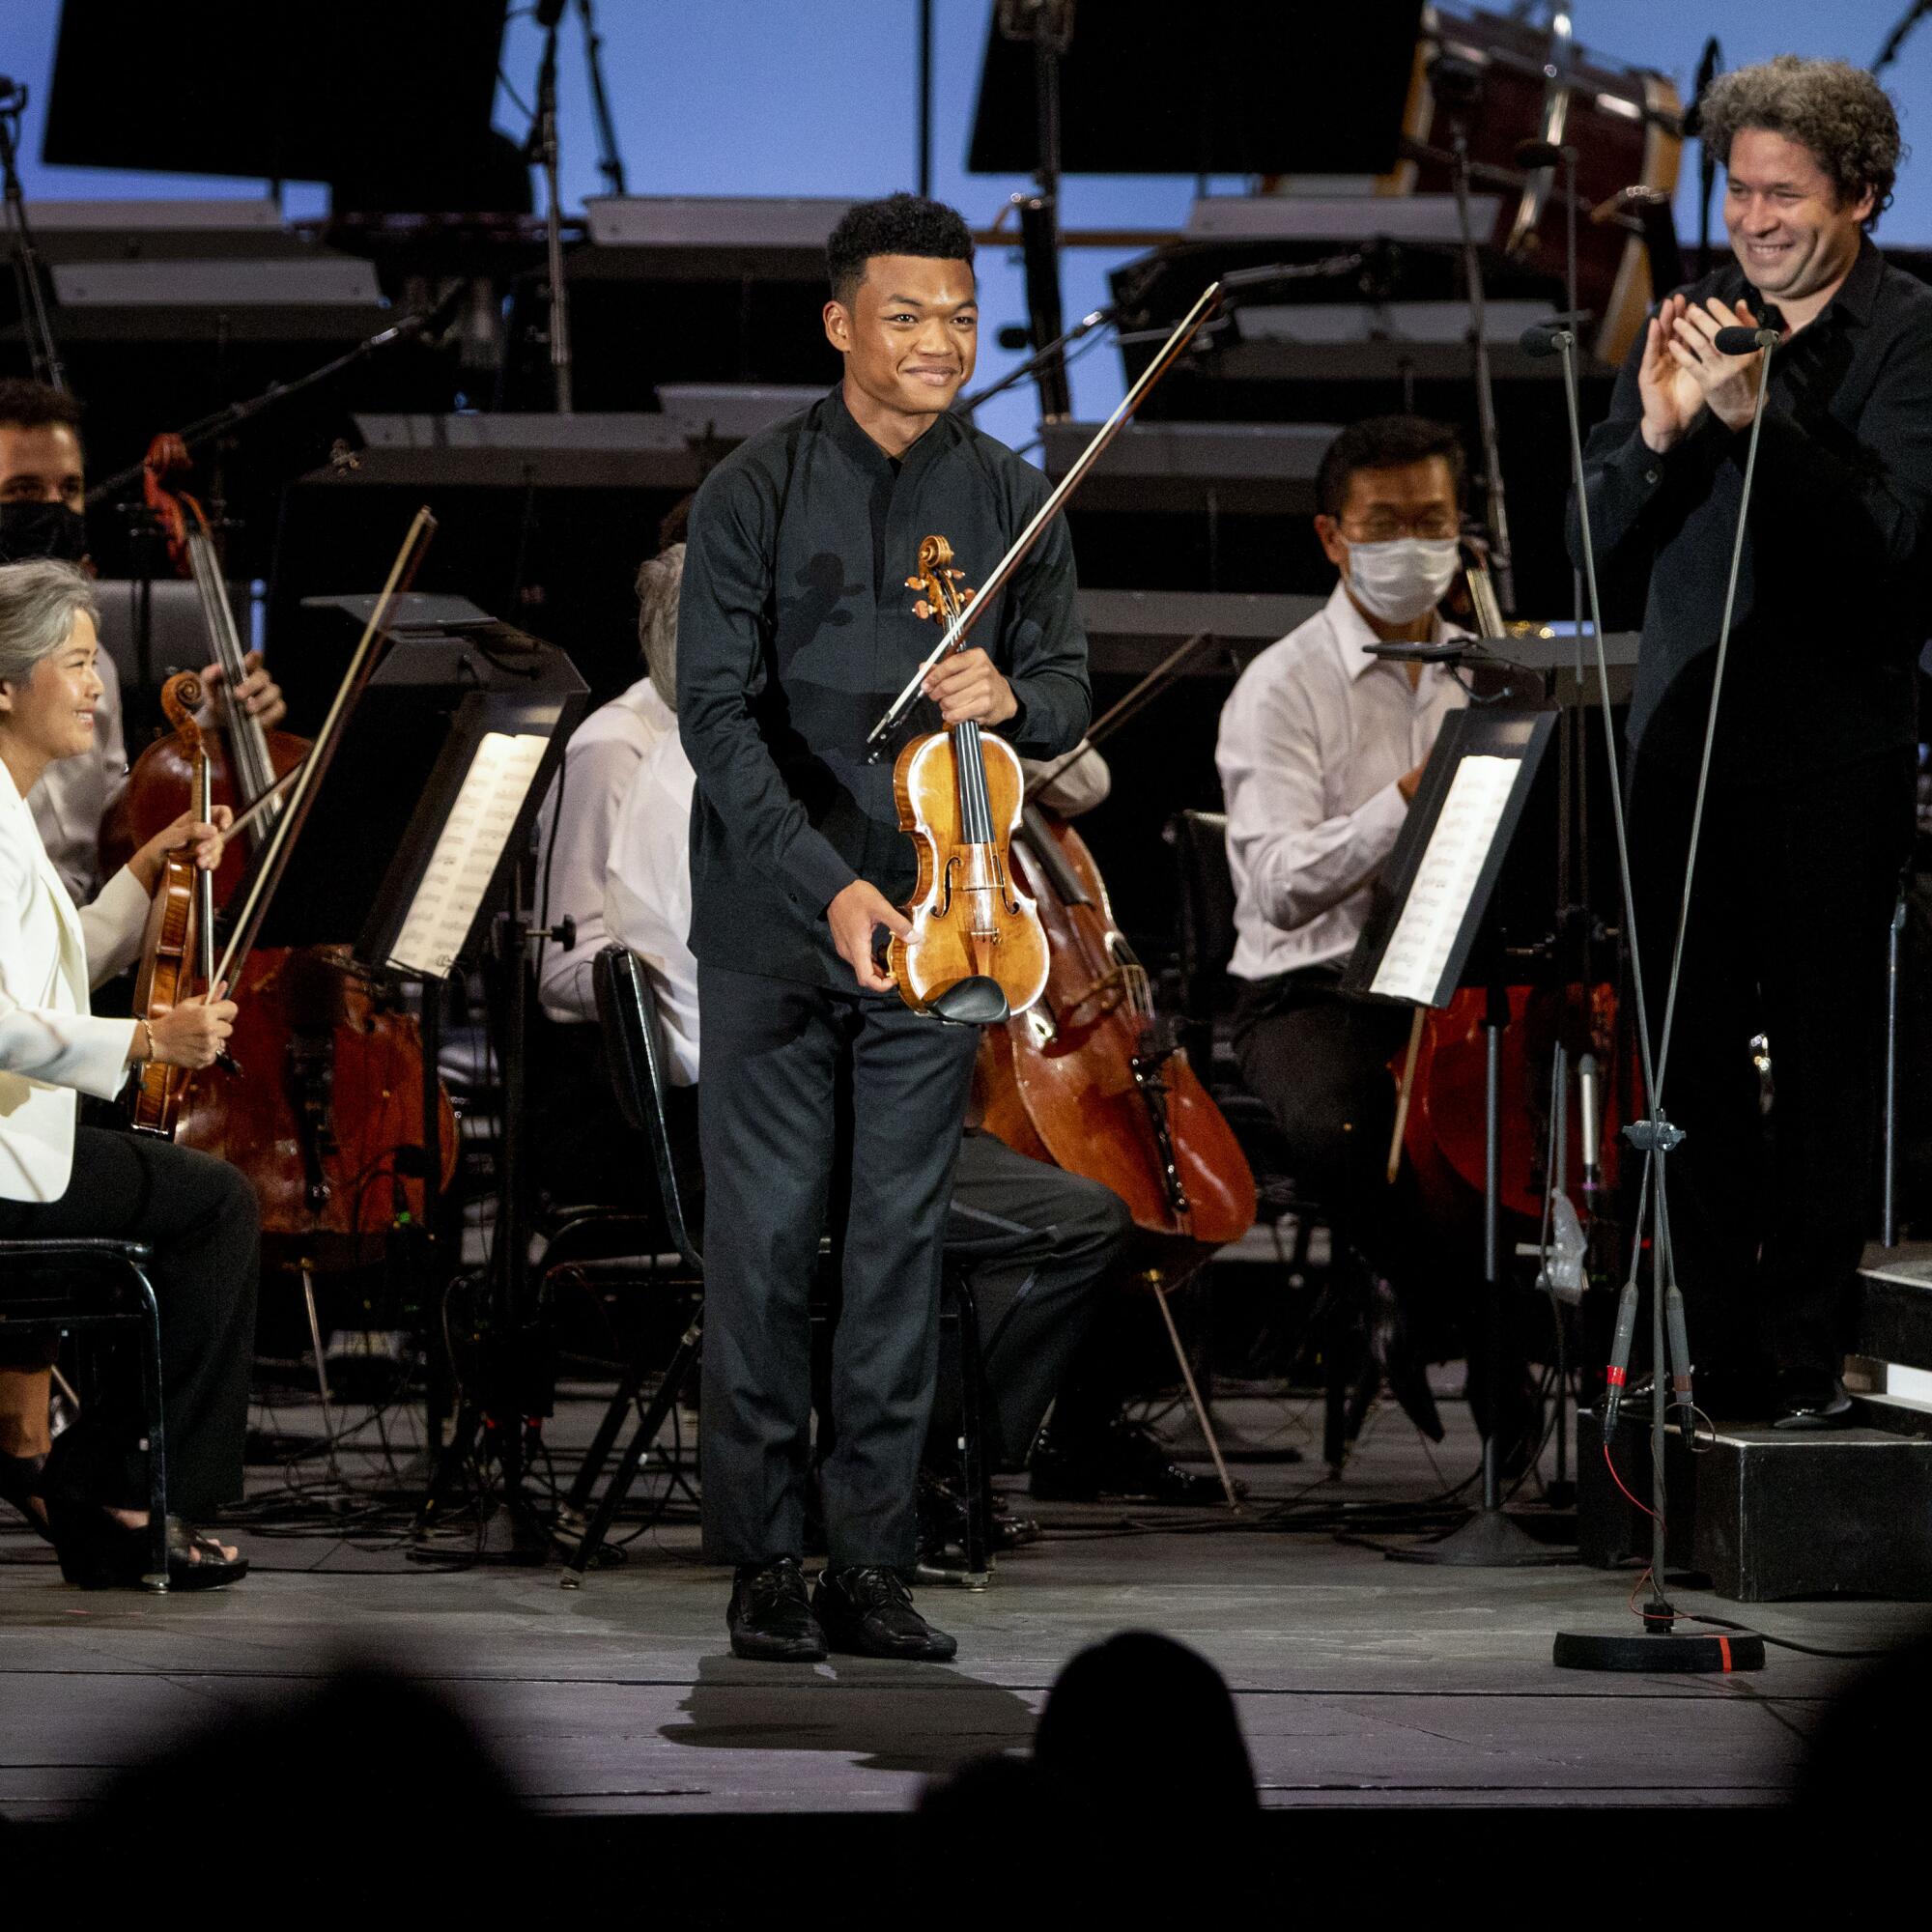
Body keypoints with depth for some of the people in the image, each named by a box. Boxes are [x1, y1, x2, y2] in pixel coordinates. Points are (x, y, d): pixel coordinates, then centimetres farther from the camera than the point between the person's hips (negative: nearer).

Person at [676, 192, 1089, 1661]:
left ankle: (873, 1561, 9)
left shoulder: (1012, 501, 6)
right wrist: (826, 884, -21)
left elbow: (1070, 692, 7)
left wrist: (1012, 696, -18)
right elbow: (720, 714, -10)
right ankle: (764, 1563, 6)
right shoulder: (756, 494, -4)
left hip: (933, 922, 2)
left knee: (903, 1240, 3)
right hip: (775, 926, -2)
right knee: (764, 1237, -1)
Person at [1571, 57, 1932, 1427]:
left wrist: (1754, 417, -24)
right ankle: (1719, 1353, 11)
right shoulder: (1699, 318, 11)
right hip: (1685, 740, 5)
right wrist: (1658, 432, -10)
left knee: (1822, 1061, -3)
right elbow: (1601, 535, 9)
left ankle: (1805, 1359, 2)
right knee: (1690, 1058, 5)